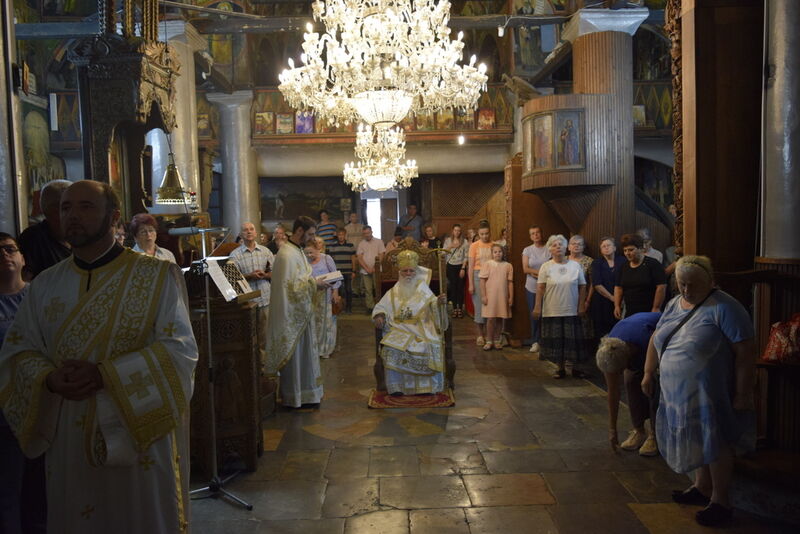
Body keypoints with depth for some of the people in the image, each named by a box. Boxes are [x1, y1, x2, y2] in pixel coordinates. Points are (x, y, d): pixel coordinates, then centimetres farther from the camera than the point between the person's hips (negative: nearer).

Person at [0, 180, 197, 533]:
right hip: (67, 441, 4)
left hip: (138, 433, -4)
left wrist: (104, 374, -23)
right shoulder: (45, 284, 8)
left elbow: (180, 348, -14)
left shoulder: (158, 276, -7)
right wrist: (49, 379, -13)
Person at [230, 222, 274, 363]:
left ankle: (263, 361, 18)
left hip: (265, 298, 2)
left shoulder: (265, 251, 9)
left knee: (264, 334, 7)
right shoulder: (235, 255, 2)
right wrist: (250, 276, -19)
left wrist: (264, 275, -10)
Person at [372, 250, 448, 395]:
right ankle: (395, 387, -18)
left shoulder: (423, 289, 12)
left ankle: (428, 385, -15)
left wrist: (439, 303, -19)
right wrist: (379, 317, -4)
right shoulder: (394, 292, 15)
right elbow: (381, 307, 18)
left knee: (428, 348, -31)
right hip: (400, 330, 1)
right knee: (391, 348, -29)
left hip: (421, 329, -1)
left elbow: (433, 308, 4)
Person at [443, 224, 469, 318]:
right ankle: (454, 308, 10)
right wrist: (450, 246, -14)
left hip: (461, 266, -1)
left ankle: (460, 308, 9)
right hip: (451, 266, 2)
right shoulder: (448, 240, 6)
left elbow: (466, 256, -3)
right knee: (453, 287, 3)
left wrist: (463, 268, -9)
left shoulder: (464, 242, -1)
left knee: (460, 287, 1)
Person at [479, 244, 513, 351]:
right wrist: (483, 296, -7)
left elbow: (510, 282, 6)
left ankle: (497, 340, 19)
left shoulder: (508, 266, 4)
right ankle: (489, 341, 9)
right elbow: (482, 281, -2)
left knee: (499, 319, 8)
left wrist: (511, 297, 3)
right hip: (490, 296, -2)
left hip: (503, 297, 2)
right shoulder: (487, 264, -1)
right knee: (490, 319, -1)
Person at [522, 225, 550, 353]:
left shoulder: (549, 250, 0)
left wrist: (535, 274, -13)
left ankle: (535, 341, 11)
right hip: (531, 288, 1)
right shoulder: (527, 250, 4)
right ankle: (536, 340, 19)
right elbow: (525, 269, -3)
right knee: (533, 314, 5)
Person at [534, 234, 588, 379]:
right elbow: (540, 288, -3)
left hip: (572, 311, 1)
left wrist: (581, 305, 2)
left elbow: (582, 287, 7)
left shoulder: (575, 265, 5)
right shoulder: (546, 267, 1)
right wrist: (537, 307, -8)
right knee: (556, 340, 3)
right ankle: (561, 368, 15)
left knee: (573, 339, 2)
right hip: (552, 311, -1)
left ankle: (576, 367, 15)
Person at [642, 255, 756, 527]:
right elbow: (656, 339, 17)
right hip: (678, 393, 7)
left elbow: (745, 351, -18)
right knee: (696, 440, 17)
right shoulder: (674, 304, 8)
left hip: (711, 393, -7)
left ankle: (720, 501, 14)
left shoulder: (724, 308, -16)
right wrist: (649, 373, 16)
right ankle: (702, 488, 34)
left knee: (715, 443, 1)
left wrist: (743, 393, -18)